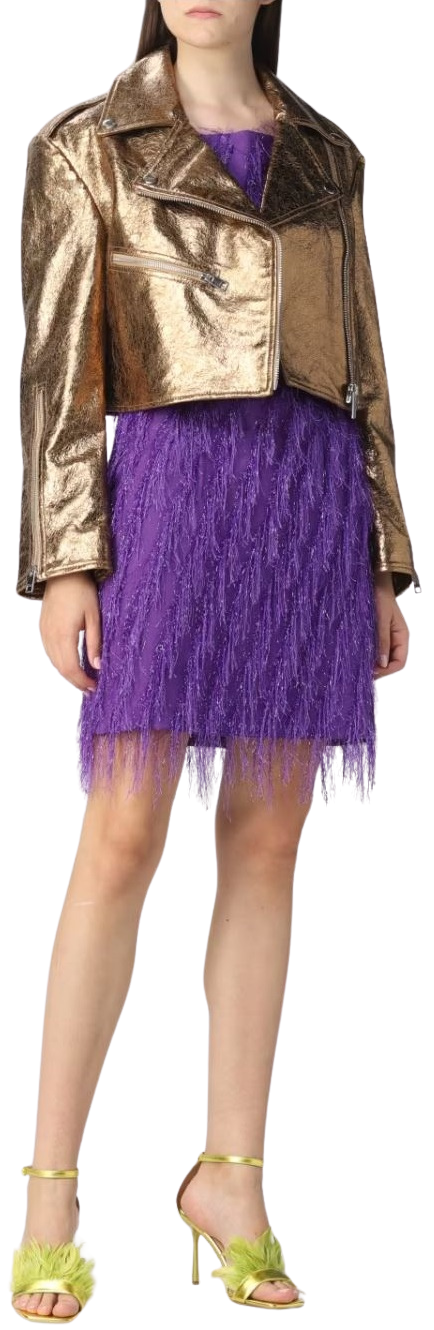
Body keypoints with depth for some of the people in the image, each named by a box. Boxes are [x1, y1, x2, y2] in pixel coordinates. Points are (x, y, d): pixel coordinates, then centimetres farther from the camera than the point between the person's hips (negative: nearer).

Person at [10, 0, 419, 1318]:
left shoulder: (326, 158, 18)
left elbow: (358, 372, 16)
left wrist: (382, 567, 10)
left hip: (312, 502, 4)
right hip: (171, 494, -3)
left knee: (266, 845, 2)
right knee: (126, 843, -11)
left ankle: (231, 1179, 10)